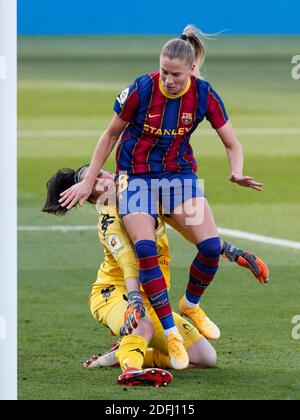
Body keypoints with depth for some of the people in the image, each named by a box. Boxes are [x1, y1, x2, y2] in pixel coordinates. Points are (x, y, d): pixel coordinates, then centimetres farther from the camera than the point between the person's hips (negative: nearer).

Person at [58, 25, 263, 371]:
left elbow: (233, 145, -2)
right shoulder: (141, 89, -18)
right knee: (146, 250, -22)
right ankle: (171, 334, -13)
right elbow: (111, 135, -2)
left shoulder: (204, 96, -12)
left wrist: (237, 174, -24)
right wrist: (88, 182, 1)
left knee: (211, 245, -16)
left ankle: (190, 305, 14)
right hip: (136, 176, -2)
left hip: (180, 174, 2)